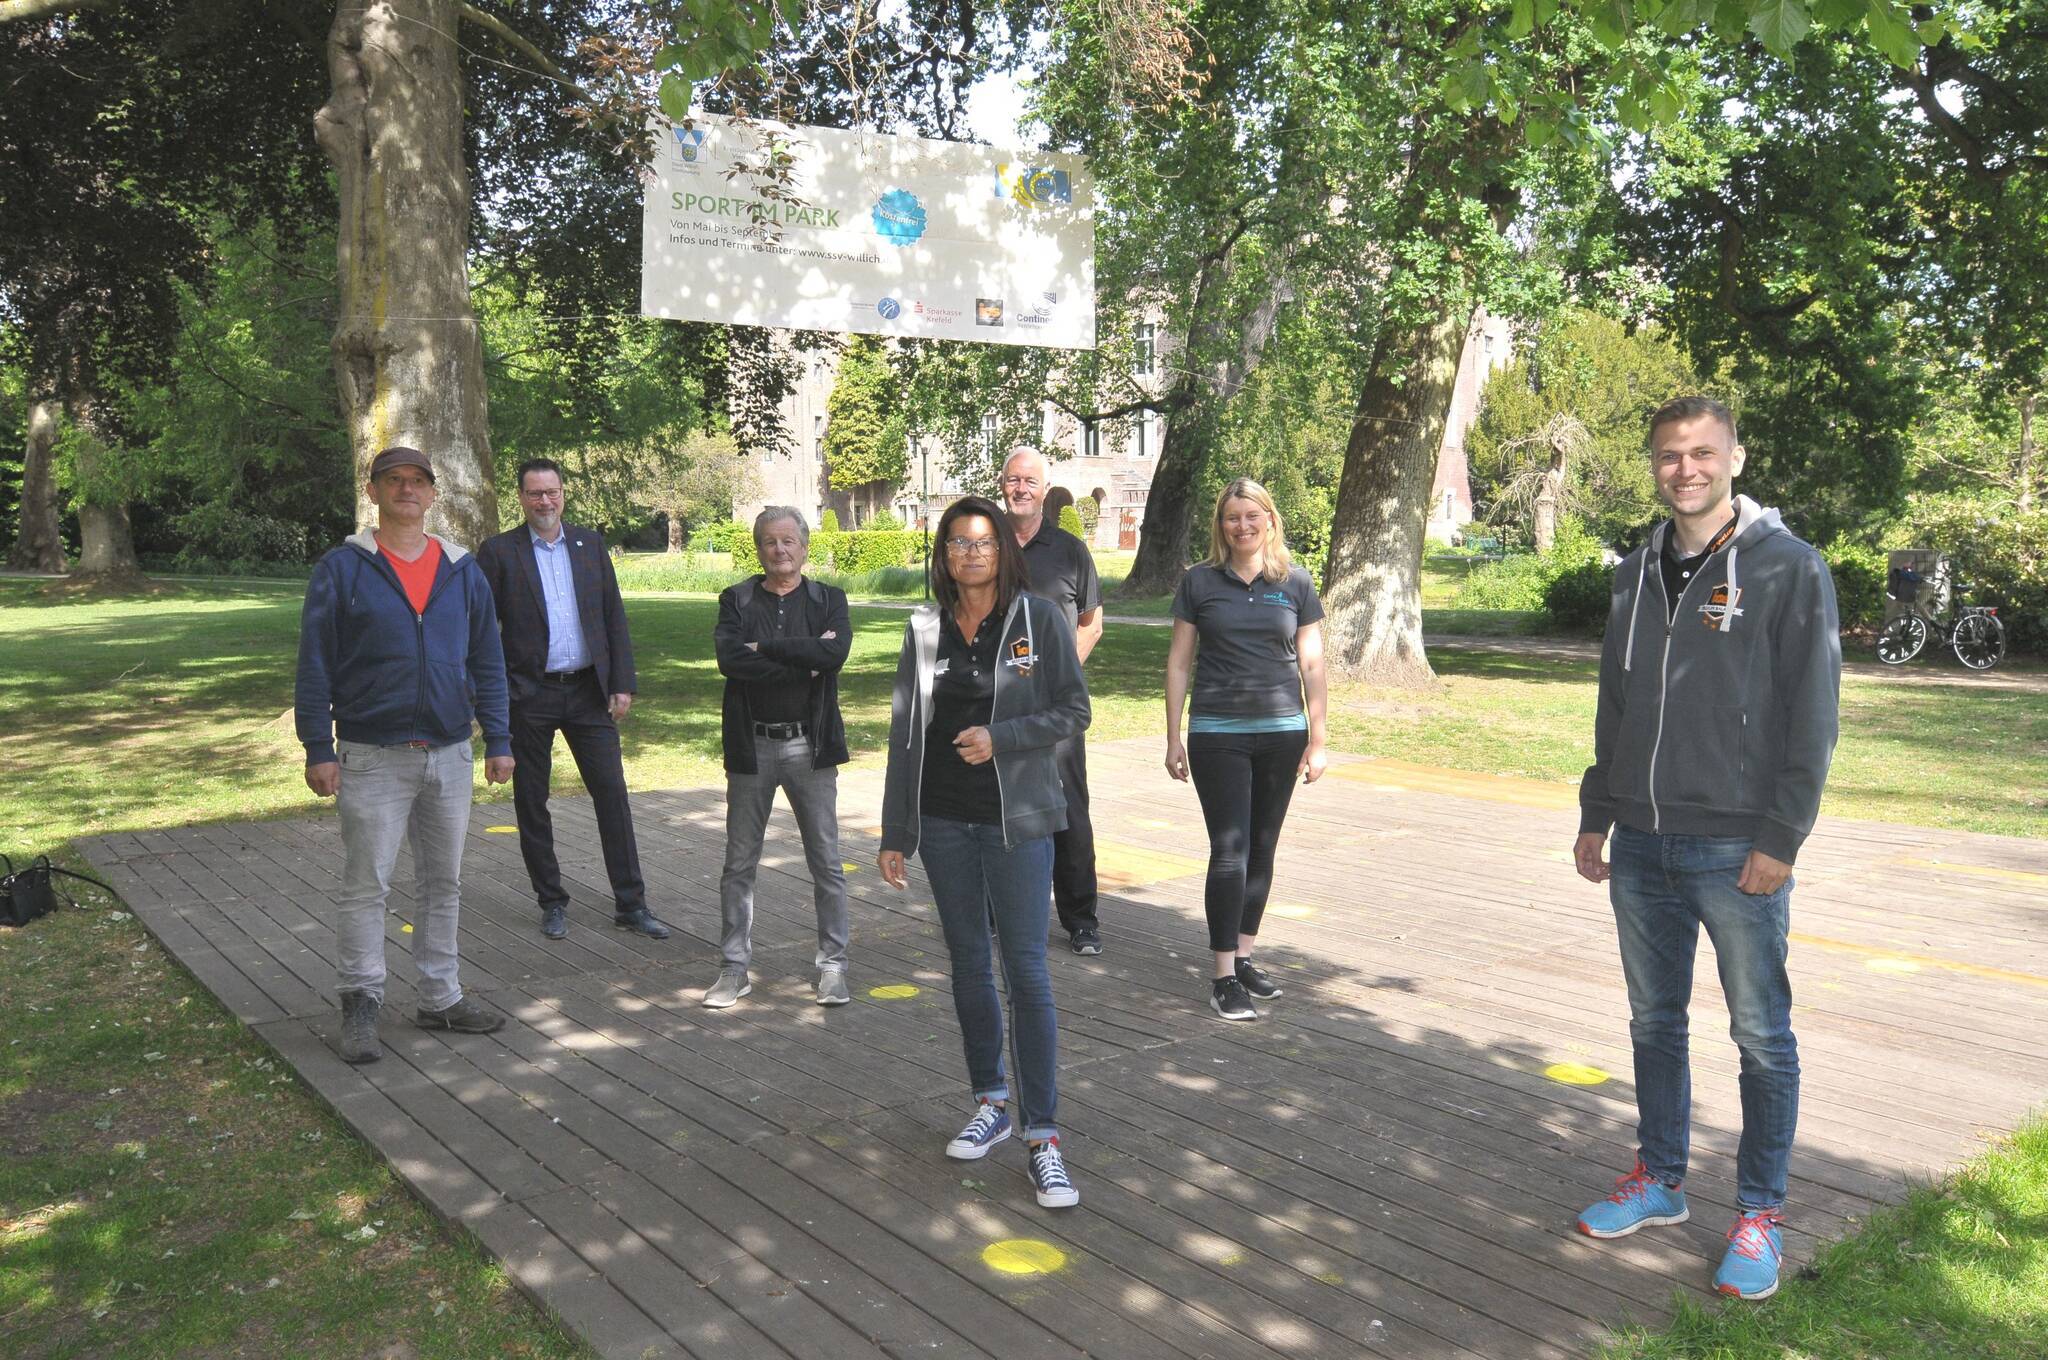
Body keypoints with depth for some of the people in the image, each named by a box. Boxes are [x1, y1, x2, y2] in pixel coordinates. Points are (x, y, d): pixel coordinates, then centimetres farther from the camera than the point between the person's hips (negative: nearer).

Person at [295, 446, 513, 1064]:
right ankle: (360, 1004, 12)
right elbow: (314, 667, -3)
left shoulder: (463, 571, 8)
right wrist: (318, 749, -7)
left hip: (449, 755, 4)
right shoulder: (342, 569, -2)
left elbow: (487, 661, 10)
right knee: (365, 886, 0)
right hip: (373, 757, -3)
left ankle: (440, 997, 22)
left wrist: (498, 740, 5)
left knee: (443, 885, 11)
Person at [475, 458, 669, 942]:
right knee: (532, 803, 7)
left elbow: (614, 616, 7)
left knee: (612, 793, 1)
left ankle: (630, 903, 9)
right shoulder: (498, 551, -1)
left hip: (588, 689, 2)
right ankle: (552, 902, 21)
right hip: (528, 696, -2)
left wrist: (622, 683, 0)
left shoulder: (590, 544, 7)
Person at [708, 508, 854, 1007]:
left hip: (811, 746, -1)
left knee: (827, 863, 4)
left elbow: (836, 651, -16)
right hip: (751, 746, 1)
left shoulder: (829, 599, 5)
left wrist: (765, 648, -14)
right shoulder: (736, 600, 5)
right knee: (739, 864, 9)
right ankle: (735, 969, 21)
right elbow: (729, 658, -13)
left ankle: (833, 966, 16)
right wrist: (804, 661, -14)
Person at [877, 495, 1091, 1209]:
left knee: (1026, 968, -4)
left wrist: (1000, 737, -18)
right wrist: (893, 833, 4)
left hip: (1016, 817, -3)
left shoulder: (1040, 619, -4)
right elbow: (904, 732, 5)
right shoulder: (924, 629, 4)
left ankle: (1042, 1136, 2)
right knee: (968, 963, 12)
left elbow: (1074, 710, -2)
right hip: (943, 820, 4)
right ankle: (991, 1104, 27)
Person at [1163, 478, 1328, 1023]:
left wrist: (1316, 741, 3)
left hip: (1282, 733, 2)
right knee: (1229, 851, -6)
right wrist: (1173, 737, 1)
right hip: (1217, 735, -2)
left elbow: (1312, 667, 6)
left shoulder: (1295, 583, 4)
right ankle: (1224, 978, 0)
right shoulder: (1199, 582, 1)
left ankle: (1244, 957, 23)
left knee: (1262, 850, 10)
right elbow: (1178, 662, 3)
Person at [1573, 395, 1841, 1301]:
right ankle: (1659, 1180, 30)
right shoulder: (1636, 573, 11)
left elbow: (1811, 716, -9)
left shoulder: (1788, 569, -6)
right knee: (1655, 1023, 15)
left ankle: (1759, 1213, 19)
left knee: (1762, 1037, 5)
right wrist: (1595, 816, 13)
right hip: (1641, 846, 6)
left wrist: (1781, 837, -14)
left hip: (1737, 849, -5)